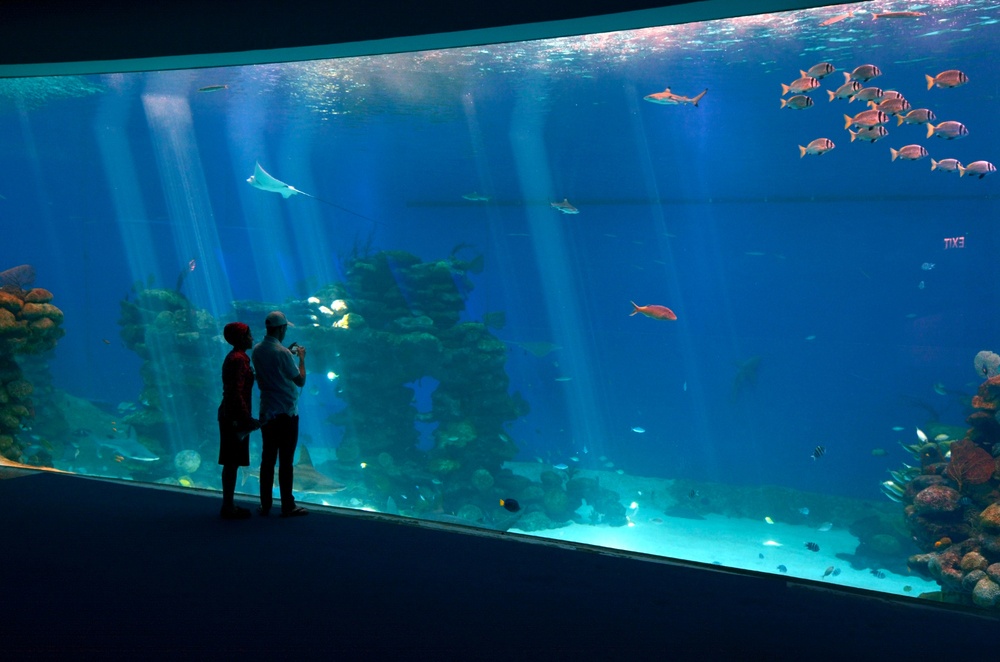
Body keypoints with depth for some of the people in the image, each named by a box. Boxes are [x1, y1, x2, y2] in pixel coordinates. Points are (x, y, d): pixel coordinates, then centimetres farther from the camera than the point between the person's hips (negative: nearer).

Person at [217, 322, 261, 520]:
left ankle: (228, 505, 19)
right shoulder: (238, 359, -17)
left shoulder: (233, 358, 14)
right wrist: (248, 418, -22)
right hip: (235, 417, -10)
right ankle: (228, 507, 0)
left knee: (232, 463, 13)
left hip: (229, 415, 10)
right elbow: (236, 393, -23)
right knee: (232, 462, -4)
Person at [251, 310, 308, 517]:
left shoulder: (257, 350, 5)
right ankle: (287, 506, 1)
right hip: (287, 413, -7)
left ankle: (265, 506, 11)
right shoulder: (282, 352, -15)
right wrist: (301, 358, 4)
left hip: (266, 412, 7)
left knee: (267, 459, 9)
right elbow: (300, 381, -9)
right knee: (286, 461, -2)